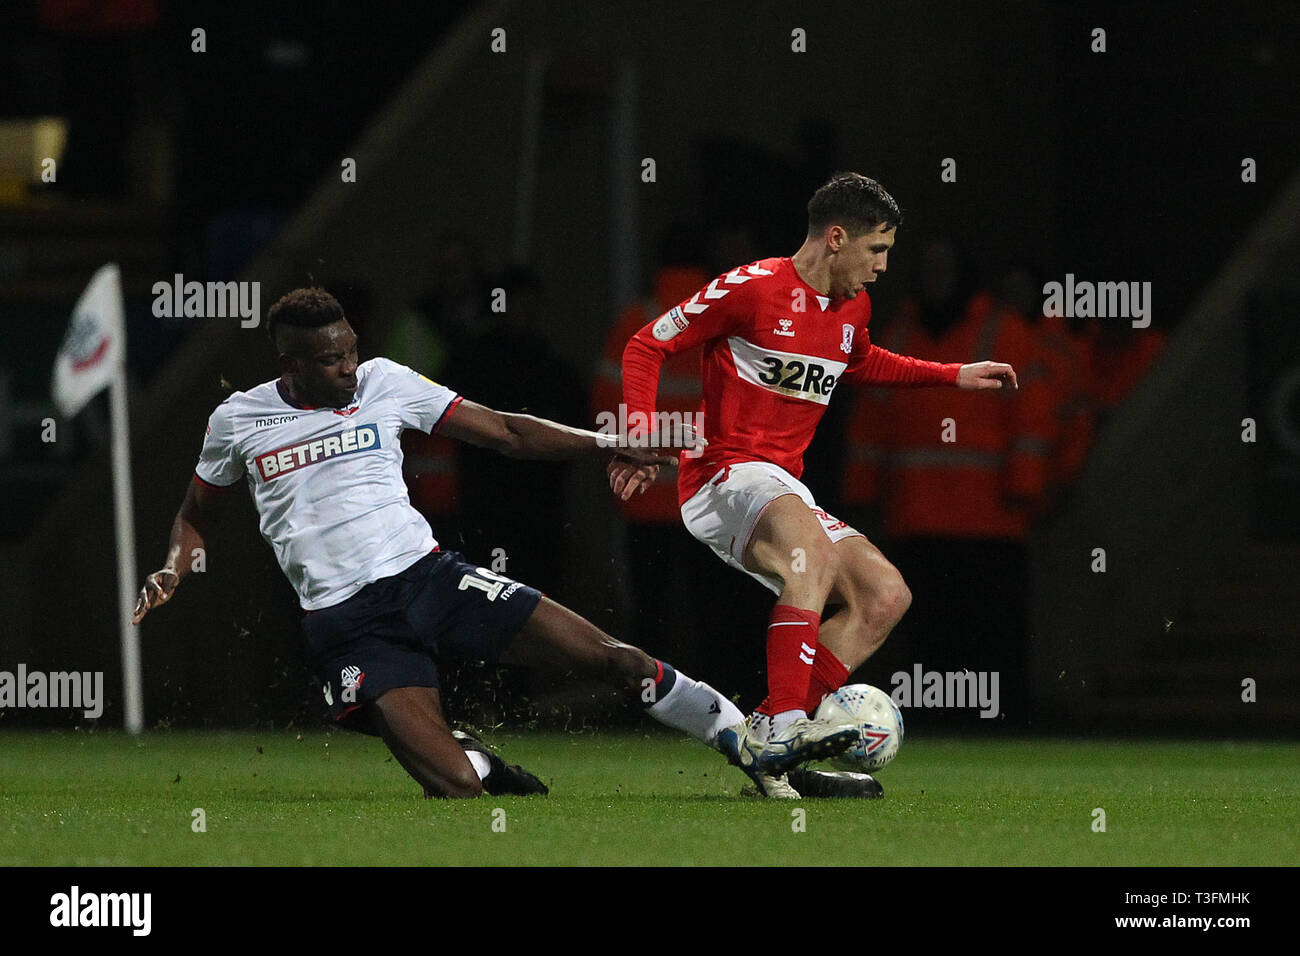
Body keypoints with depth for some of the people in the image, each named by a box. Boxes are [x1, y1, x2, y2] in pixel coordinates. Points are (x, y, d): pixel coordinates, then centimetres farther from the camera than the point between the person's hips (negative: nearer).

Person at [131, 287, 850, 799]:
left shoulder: (383, 383, 4)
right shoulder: (238, 421, 2)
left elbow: (502, 432, 8)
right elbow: (197, 512, 20)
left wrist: (604, 444, 1)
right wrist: (174, 569, -1)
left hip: (426, 574, 2)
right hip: (345, 621, -2)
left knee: (608, 656, -8)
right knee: (458, 789, -21)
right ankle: (476, 766, 17)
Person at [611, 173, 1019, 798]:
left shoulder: (853, 308, 14)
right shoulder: (752, 289, -11)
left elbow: (861, 363, 39)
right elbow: (646, 347, -5)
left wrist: (953, 376, 31)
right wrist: (642, 433, -19)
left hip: (784, 488, 9)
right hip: (723, 477, -9)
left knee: (886, 596, -1)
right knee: (815, 551, -36)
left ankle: (771, 741, -9)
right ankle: (777, 729, -42)